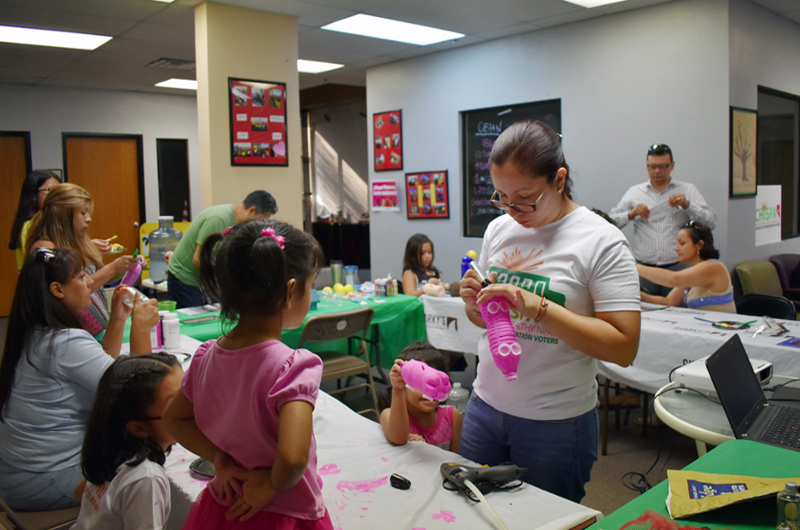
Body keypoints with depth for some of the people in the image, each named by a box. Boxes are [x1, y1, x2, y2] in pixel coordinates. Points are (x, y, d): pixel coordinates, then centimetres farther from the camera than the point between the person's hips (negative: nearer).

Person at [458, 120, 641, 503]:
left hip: (557, 424, -5)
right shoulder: (498, 229, 3)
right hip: (485, 405, 5)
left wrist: (537, 307, -25)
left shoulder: (601, 242, -13)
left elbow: (623, 348, -19)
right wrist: (475, 302, -8)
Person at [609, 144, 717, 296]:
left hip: (676, 267, 0)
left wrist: (687, 205, -6)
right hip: (642, 267, 1)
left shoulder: (688, 190, 13)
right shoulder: (634, 192, 14)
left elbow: (711, 222, 5)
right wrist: (631, 214, -9)